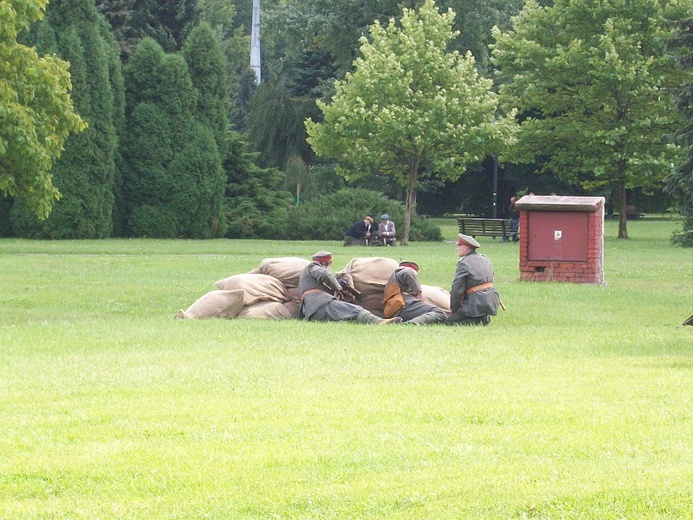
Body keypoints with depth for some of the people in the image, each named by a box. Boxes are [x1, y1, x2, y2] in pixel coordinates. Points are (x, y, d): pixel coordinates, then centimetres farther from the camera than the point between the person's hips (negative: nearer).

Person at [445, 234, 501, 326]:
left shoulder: (464, 263, -9)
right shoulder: (485, 260, 16)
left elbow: (457, 289, -12)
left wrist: (453, 309, 1)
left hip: (478, 303, -8)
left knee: (449, 321, -1)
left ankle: (479, 320, -12)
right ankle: (483, 317, 10)